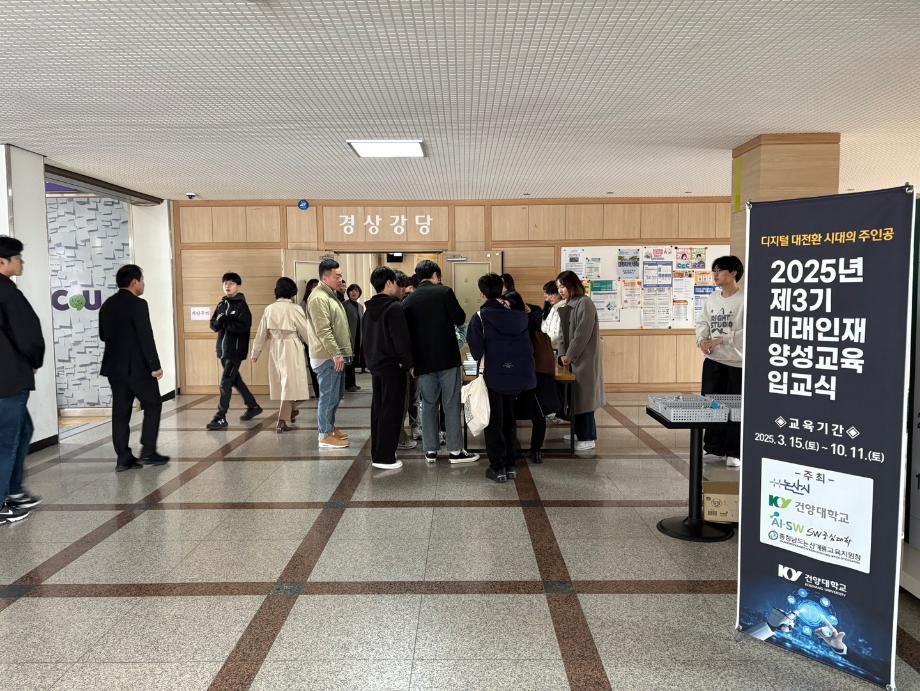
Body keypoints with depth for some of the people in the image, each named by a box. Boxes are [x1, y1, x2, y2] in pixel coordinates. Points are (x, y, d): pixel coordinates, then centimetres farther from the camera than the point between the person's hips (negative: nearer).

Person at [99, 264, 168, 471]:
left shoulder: (107, 305, 10)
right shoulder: (137, 304, -14)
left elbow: (103, 336, 17)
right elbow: (146, 337, -18)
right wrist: (155, 366, -13)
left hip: (114, 366, 7)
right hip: (137, 366, -7)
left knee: (121, 411, 7)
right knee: (152, 405, 7)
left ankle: (123, 458, 8)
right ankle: (148, 452, 5)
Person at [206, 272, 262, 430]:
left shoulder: (241, 305, -9)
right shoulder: (221, 304, 12)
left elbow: (244, 326, -20)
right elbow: (213, 325, 9)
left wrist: (225, 320, -21)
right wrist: (220, 321, -13)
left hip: (235, 350, -7)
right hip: (223, 349, 8)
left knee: (225, 383, -8)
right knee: (235, 380, 16)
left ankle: (220, 418, -2)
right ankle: (253, 406, 31)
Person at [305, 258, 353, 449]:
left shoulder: (330, 295, 16)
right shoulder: (319, 298, -16)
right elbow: (323, 331, -22)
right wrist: (336, 354, -21)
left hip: (335, 355, 10)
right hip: (327, 356, -10)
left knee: (335, 395, 17)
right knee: (329, 395, -4)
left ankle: (330, 427, 29)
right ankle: (325, 436, 3)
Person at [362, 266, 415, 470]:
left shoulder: (369, 309, 11)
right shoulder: (394, 307, -15)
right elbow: (401, 339, -19)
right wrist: (409, 364, -10)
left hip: (375, 365, 8)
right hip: (392, 366, -8)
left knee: (378, 410, 15)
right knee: (391, 411, -2)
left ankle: (376, 453, 22)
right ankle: (385, 457, 1)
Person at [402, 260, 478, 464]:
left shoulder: (408, 301, 5)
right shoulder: (444, 292, -6)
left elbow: (407, 331, 7)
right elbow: (460, 319, -4)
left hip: (423, 360, 4)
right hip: (447, 357, -3)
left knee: (428, 404, 11)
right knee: (451, 404, 3)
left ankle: (430, 451, 14)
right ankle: (455, 450, 6)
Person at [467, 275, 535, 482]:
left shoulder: (480, 317, -10)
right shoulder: (518, 315, 3)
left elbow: (476, 351, -13)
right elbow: (529, 346, 5)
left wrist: (480, 358, 8)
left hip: (495, 376, -4)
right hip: (519, 375, 4)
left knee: (494, 424, 9)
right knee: (509, 421, 18)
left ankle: (498, 468, 10)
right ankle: (510, 465, 22)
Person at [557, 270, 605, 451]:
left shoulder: (584, 303, -14)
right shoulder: (571, 304, 12)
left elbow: (582, 333, -18)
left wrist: (569, 355, -14)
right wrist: (566, 353, 5)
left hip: (585, 358, -8)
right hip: (575, 358, 8)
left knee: (584, 395, -4)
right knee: (577, 396, 11)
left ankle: (588, 438, 3)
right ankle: (580, 432, 21)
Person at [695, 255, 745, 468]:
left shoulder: (745, 299, -12)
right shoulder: (712, 298, 7)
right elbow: (702, 322, 13)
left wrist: (720, 340, -21)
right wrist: (701, 339, -7)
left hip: (737, 362, -6)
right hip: (712, 360, 6)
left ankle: (734, 452, 17)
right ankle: (713, 448, 23)